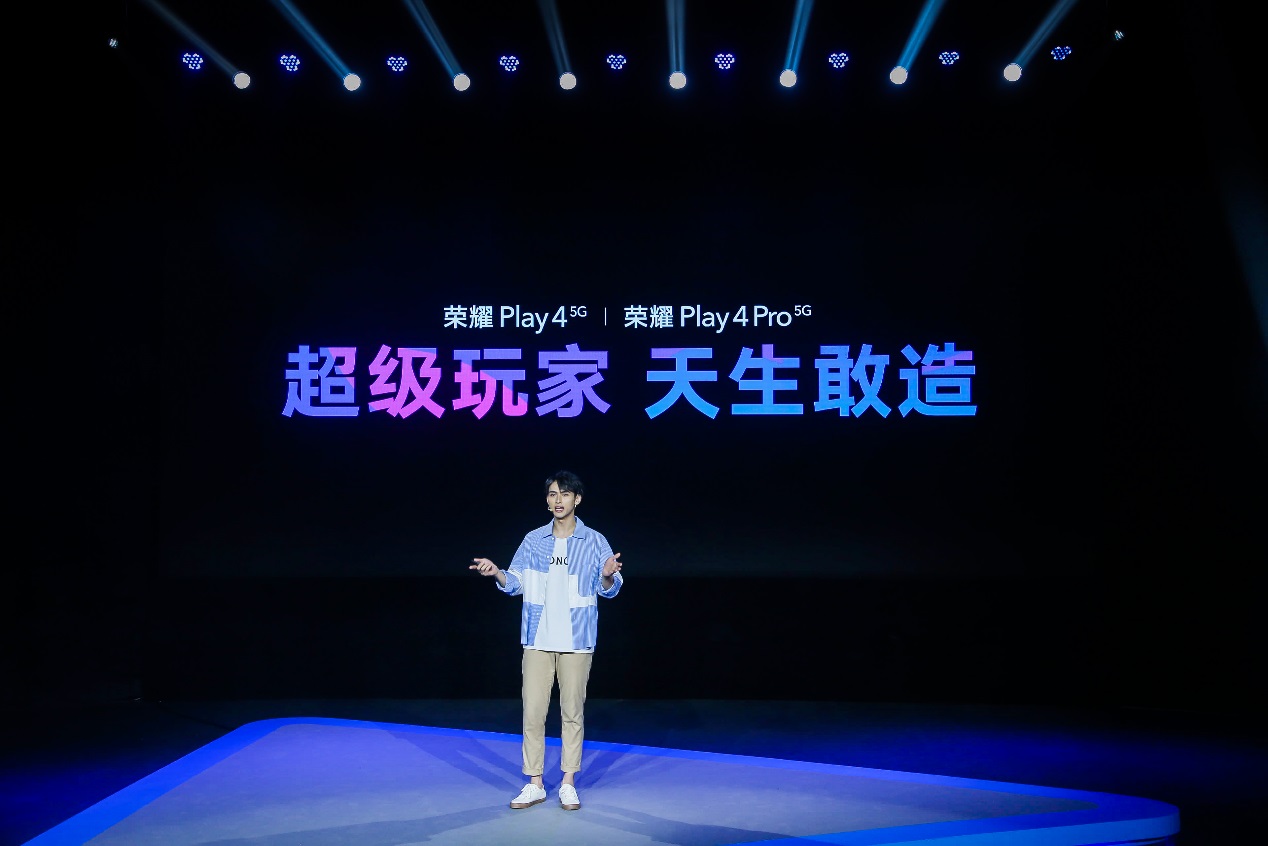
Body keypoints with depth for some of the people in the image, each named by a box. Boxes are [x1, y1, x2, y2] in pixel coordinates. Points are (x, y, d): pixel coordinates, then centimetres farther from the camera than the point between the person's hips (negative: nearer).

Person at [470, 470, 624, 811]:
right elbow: (515, 584, 7)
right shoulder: (533, 540, 6)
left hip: (576, 642, -2)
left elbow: (609, 589, -4)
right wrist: (497, 574, -13)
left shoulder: (594, 542, -1)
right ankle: (534, 784, 12)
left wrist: (608, 576, -27)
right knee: (533, 711, 1)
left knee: (572, 711, 5)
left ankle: (568, 784, 16)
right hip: (538, 640, 2)